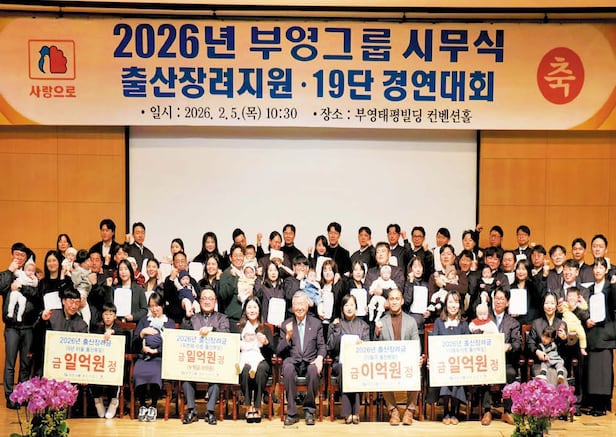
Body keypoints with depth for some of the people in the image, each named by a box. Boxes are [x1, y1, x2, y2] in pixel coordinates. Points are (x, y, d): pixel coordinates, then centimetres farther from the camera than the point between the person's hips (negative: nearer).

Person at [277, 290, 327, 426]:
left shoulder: (316, 323, 15)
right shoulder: (286, 324, 13)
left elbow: (322, 346, 11)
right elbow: (279, 351, 8)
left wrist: (320, 357, -12)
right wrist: (288, 336, -10)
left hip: (310, 361, 0)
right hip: (292, 360, 0)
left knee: (314, 369, -35)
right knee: (288, 368, -36)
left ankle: (309, 410, -17)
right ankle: (291, 412, -26)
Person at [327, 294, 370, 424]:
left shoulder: (363, 325, 18)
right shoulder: (336, 324, 16)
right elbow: (330, 346, 5)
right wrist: (336, 329, -5)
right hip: (340, 361, 0)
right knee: (344, 368, -35)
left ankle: (355, 411, -34)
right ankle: (347, 412, -35)